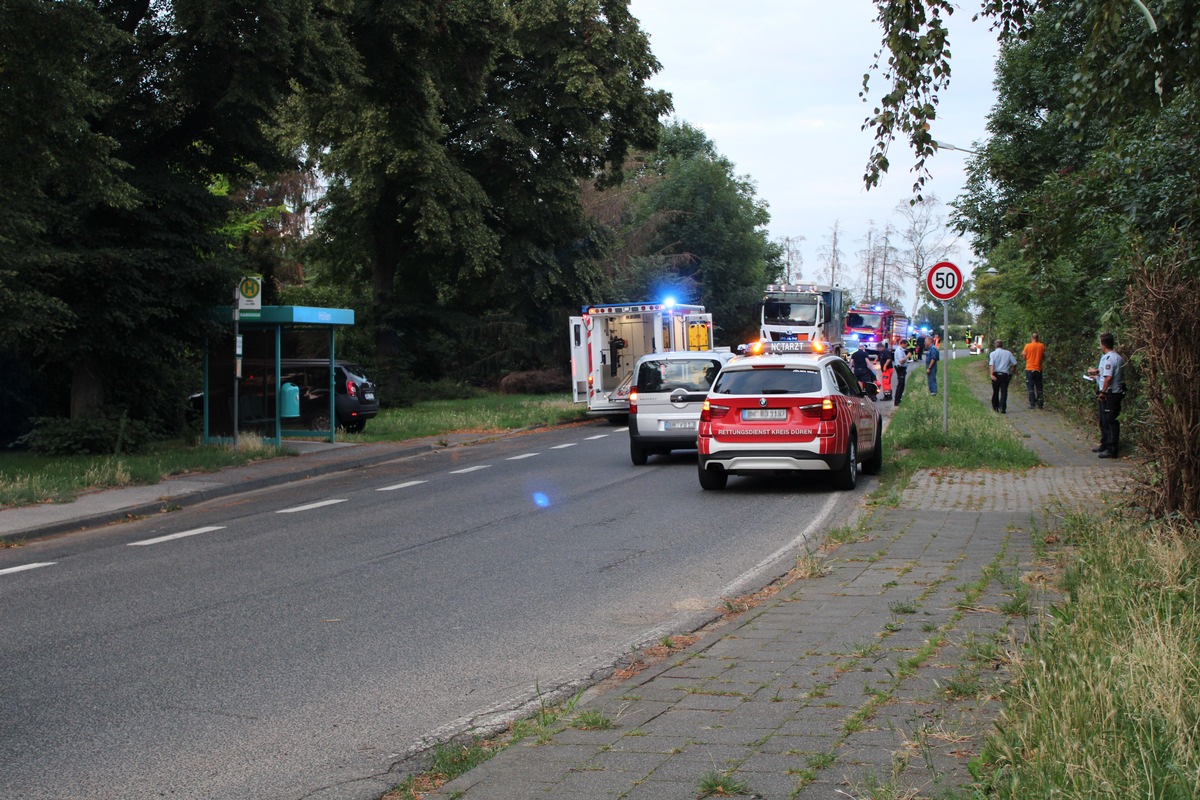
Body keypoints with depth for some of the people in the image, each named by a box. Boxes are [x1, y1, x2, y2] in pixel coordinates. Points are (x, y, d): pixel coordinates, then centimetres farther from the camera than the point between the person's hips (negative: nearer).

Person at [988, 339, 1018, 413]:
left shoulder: (993, 353, 0)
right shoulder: (1008, 353, 5)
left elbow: (991, 365, -14)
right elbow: (1014, 363, 5)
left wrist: (992, 374, -21)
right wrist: (1011, 372, 20)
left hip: (996, 374, 0)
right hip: (1005, 374, 0)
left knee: (995, 391, 14)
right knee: (1004, 392, -2)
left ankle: (995, 407, 22)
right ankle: (1002, 407, -15)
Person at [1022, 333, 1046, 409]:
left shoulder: (1027, 346, -8)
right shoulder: (1042, 346, -1)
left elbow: (1024, 356, 0)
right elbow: (1044, 356, 8)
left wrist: (1022, 353, 20)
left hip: (1029, 369, -2)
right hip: (1038, 369, 2)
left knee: (1030, 387, 1)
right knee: (1039, 387, 10)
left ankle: (1032, 404, -5)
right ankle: (1039, 403, 6)